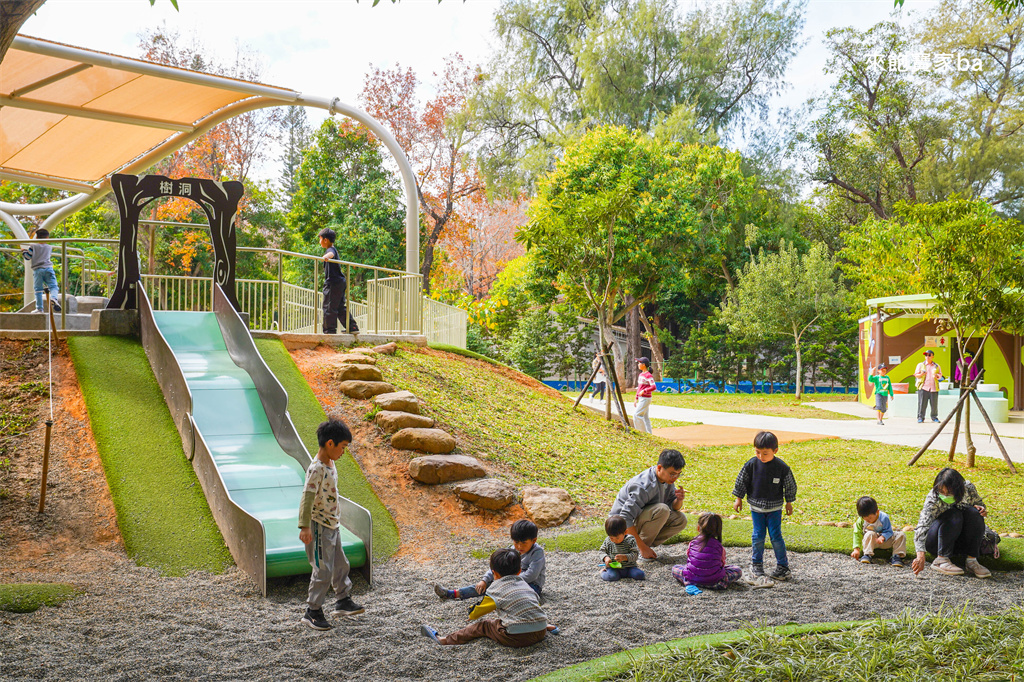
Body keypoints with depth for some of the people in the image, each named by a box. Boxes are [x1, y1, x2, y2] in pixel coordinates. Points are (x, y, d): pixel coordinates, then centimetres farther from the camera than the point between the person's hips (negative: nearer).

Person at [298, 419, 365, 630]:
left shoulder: (330, 463, 6)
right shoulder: (316, 468, -23)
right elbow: (307, 498, -26)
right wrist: (304, 527, -31)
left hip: (332, 524, 10)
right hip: (320, 527, -10)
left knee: (340, 564, 20)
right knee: (323, 570, -4)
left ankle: (343, 601, 35)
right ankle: (312, 611, 8)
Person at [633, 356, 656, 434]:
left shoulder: (649, 375, -15)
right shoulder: (641, 374, 14)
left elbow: (654, 387, -23)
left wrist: (644, 390, -32)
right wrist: (636, 399, 19)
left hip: (646, 398, -9)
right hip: (641, 398, 9)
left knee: (636, 414, -11)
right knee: (644, 417, 10)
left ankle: (642, 431, -5)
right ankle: (649, 433, 13)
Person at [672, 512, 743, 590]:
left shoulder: (692, 543, 7)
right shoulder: (719, 547, 3)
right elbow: (722, 563, 14)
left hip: (692, 579, 1)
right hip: (714, 582, 0)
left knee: (674, 568, 26)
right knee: (738, 570, 14)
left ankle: (690, 583, 3)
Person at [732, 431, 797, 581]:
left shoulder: (782, 467, -14)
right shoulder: (751, 464, -12)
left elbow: (790, 486, 0)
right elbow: (741, 481, 1)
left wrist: (789, 503, 7)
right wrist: (738, 499, 7)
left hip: (774, 508, -1)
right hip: (756, 507, 1)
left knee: (776, 536, -1)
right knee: (758, 536, 3)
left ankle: (783, 565, 13)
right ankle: (756, 564, 20)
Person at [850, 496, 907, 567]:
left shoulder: (884, 518, -22)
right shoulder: (861, 521, -18)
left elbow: (888, 531, -17)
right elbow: (857, 534, -15)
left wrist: (883, 537, -39)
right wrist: (856, 549, -23)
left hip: (885, 541, 1)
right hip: (871, 541, -1)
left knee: (901, 535, -20)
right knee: (869, 534, -35)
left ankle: (897, 556, -23)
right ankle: (867, 555, -33)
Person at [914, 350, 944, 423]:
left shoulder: (937, 366, 17)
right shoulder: (920, 365, 12)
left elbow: (940, 375, 15)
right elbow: (916, 374, 7)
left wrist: (937, 376, -7)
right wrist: (921, 374, -14)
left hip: (934, 388, 2)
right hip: (923, 387, -1)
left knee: (934, 404, -1)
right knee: (922, 403, -7)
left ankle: (934, 417, 12)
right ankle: (920, 417, 0)